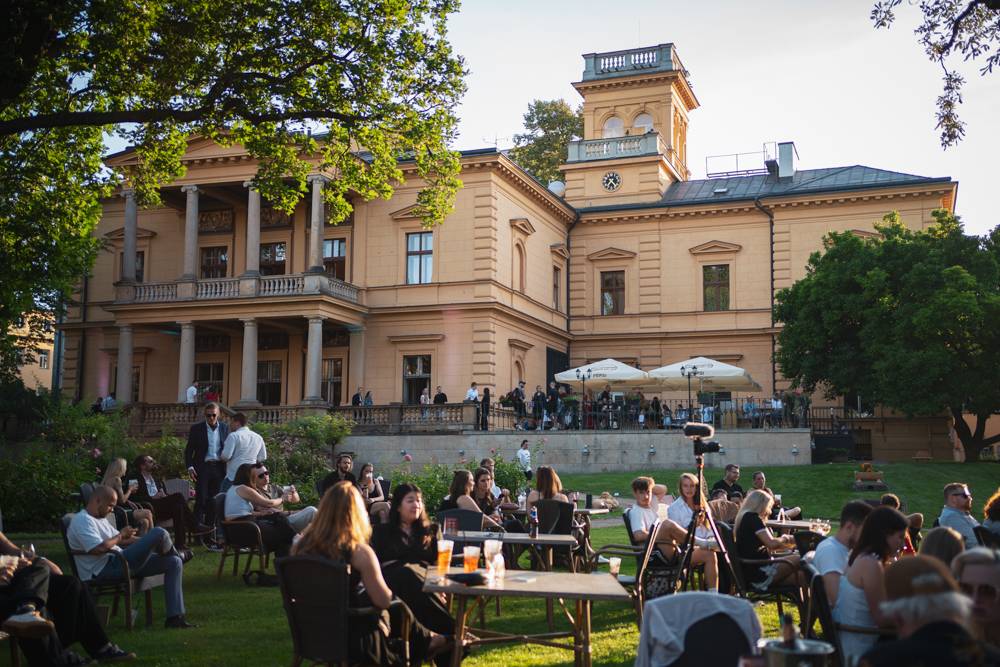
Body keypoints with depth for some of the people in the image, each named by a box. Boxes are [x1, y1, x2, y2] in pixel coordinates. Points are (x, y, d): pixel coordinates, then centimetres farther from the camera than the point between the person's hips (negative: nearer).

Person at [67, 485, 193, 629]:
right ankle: (173, 552, 16)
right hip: (104, 571, -11)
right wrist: (120, 535, -9)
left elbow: (120, 540, 28)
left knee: (174, 563, 2)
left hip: (118, 564, 11)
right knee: (159, 533, -22)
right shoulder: (82, 520, -11)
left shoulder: (100, 518, 22)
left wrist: (147, 541, 15)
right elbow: (99, 549, -25)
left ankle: (175, 616, -1)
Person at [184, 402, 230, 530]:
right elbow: (189, 449, 3)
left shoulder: (225, 427, 8)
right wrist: (189, 467, -9)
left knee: (214, 501, 6)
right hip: (203, 468, -2)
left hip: (219, 468, 3)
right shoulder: (197, 428, 2)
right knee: (201, 500, -6)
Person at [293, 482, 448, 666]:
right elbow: (384, 601, -18)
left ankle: (424, 641, 41)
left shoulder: (303, 545, -10)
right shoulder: (359, 552, -25)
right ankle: (426, 642, 46)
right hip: (355, 638, -5)